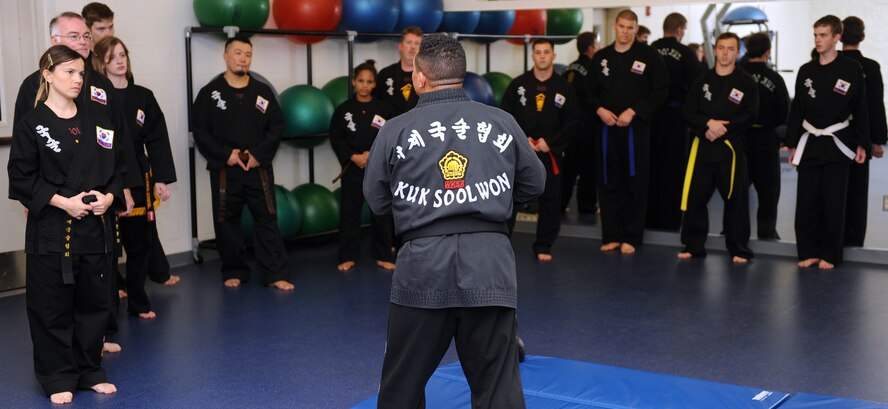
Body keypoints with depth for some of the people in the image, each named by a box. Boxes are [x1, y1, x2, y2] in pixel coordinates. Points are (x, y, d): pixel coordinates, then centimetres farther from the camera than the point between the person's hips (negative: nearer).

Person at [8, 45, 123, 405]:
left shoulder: (98, 119, 8)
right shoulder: (32, 123, -5)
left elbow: (118, 167, 12)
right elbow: (21, 177, -7)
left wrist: (110, 196, -6)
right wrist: (63, 201, -16)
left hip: (96, 225, 4)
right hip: (51, 229, -4)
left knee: (94, 301, 10)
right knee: (52, 306, 2)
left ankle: (90, 371, 25)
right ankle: (58, 378, 16)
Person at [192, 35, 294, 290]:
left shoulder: (262, 92, 6)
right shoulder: (210, 93, 1)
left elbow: (276, 127, 3)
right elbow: (200, 131, -3)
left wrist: (259, 154, -9)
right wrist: (225, 154, -13)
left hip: (259, 168, 1)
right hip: (225, 169, -1)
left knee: (266, 219, -2)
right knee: (227, 221, 7)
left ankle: (275, 274, 1)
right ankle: (234, 271, 21)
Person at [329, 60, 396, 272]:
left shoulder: (384, 109, 2)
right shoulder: (343, 109, 1)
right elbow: (336, 139, -2)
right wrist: (354, 157, -13)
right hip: (352, 168, 0)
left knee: (381, 213, 4)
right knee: (349, 212, 2)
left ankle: (383, 256, 14)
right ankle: (347, 257, 12)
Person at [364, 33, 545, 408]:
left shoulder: (395, 130, 0)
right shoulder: (503, 123, 4)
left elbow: (377, 201, 9)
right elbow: (534, 184, 15)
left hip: (422, 264, -1)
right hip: (489, 262, 1)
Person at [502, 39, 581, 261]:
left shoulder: (564, 88, 2)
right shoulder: (518, 84, 0)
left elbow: (573, 122, 2)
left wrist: (549, 142, -9)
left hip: (550, 153, 1)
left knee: (551, 201, 4)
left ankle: (543, 247, 17)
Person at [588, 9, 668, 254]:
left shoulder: (648, 55, -3)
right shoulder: (601, 57, 8)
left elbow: (661, 91, -6)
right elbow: (592, 92, 14)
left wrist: (633, 111, -13)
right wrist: (600, 110, -6)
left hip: (636, 127, -3)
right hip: (608, 126, 4)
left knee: (635, 183, 2)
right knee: (608, 182, 7)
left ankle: (631, 238, 11)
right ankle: (611, 236, 17)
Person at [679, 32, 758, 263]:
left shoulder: (746, 83, 0)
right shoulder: (702, 81, 9)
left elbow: (748, 117, -6)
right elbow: (689, 113, 4)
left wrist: (722, 129, -14)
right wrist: (709, 123, -13)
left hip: (731, 147, -2)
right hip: (702, 146, 3)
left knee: (736, 199, 0)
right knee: (694, 198, 2)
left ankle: (739, 250, 12)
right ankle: (693, 245, 16)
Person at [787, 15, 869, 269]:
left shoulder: (851, 69, -4)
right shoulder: (806, 71, 6)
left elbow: (860, 110, -1)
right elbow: (797, 110, 8)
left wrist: (862, 144, -2)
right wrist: (793, 144, 6)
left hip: (837, 145, -3)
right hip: (809, 144, 3)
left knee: (833, 204, 3)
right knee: (806, 203, 3)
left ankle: (829, 255, 13)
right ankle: (808, 252, 14)